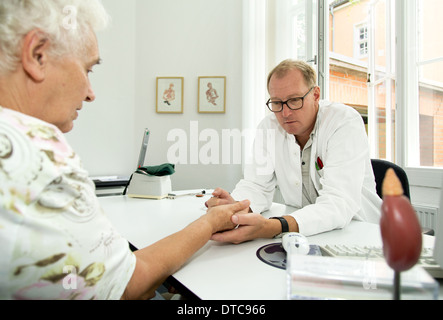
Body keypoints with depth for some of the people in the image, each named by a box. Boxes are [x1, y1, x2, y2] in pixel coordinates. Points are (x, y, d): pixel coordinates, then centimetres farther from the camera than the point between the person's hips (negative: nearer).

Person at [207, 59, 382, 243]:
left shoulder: (346, 123, -19)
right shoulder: (269, 127, -4)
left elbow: (339, 204, -30)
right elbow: (257, 185, -4)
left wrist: (271, 228, -44)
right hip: (303, 234, 4)